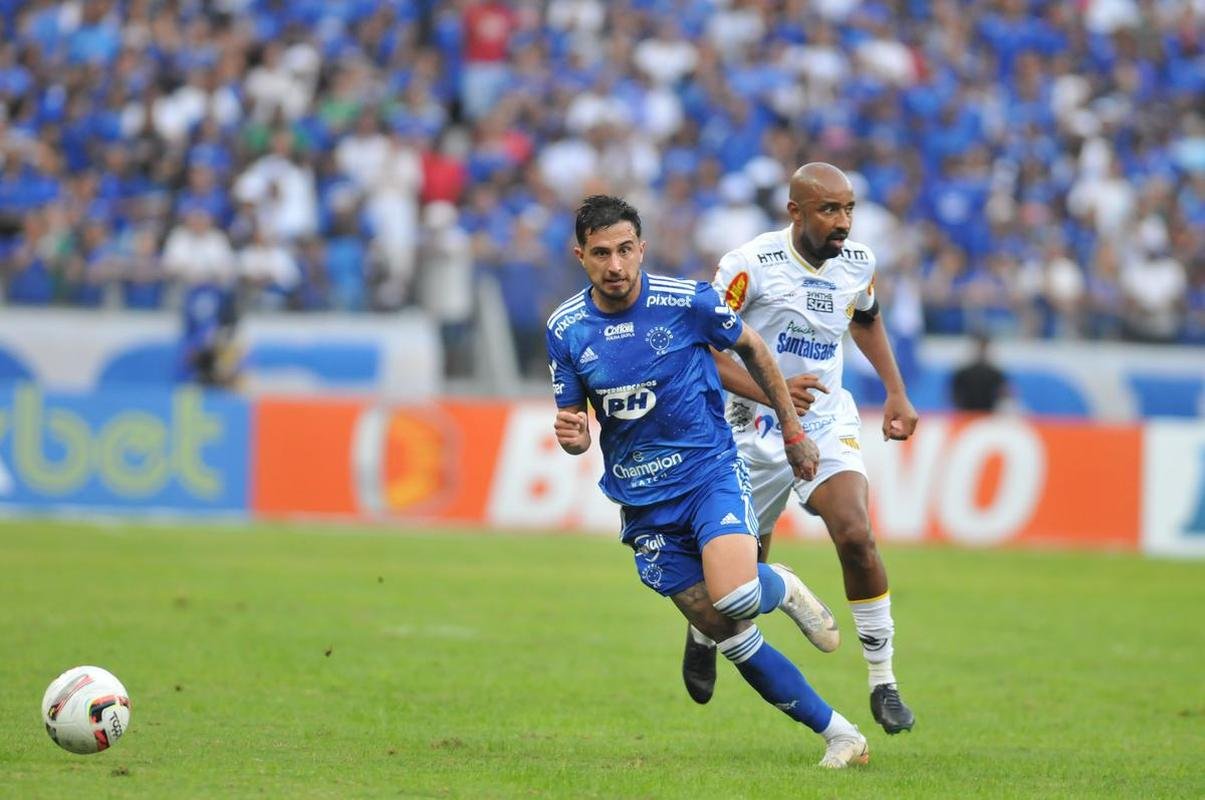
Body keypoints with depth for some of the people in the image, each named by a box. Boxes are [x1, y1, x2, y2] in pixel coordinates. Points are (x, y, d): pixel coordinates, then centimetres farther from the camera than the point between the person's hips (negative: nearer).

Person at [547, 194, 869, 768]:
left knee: (734, 596, -29)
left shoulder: (686, 301, -11)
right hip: (641, 501, 3)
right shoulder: (565, 329, -4)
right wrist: (572, 435, -20)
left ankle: (780, 588, 9)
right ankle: (837, 732, 11)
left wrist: (792, 430, 12)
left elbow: (751, 348, 6)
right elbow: (575, 423, 5)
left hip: (709, 470, -3)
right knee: (728, 635, -1)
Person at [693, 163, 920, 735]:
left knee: (856, 538, -21)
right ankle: (703, 631, 46)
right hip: (756, 429, -2)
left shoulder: (857, 264, -1)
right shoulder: (751, 265, -18)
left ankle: (883, 684, -10)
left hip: (828, 424, 2)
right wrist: (768, 391, -27)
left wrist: (896, 392, 14)